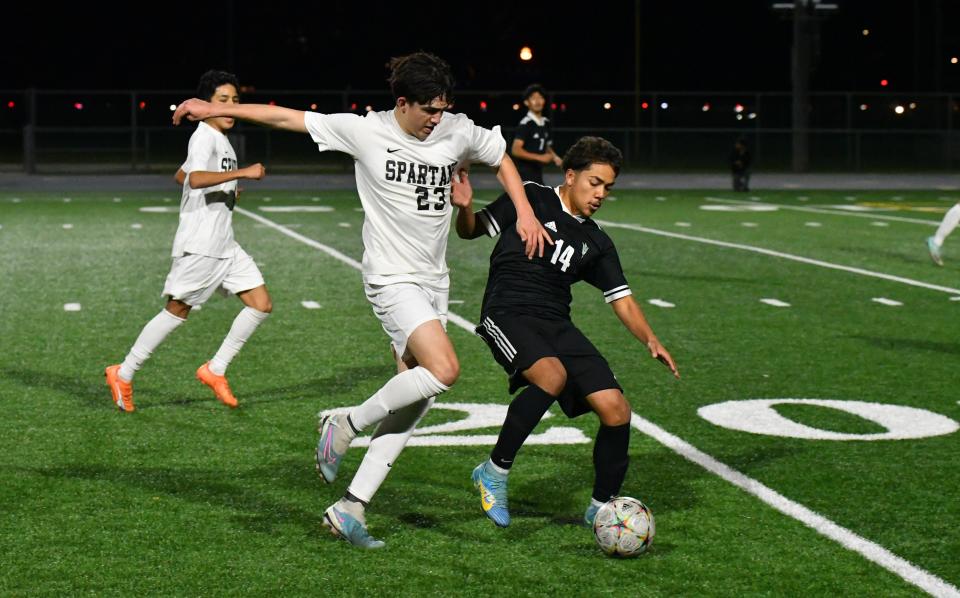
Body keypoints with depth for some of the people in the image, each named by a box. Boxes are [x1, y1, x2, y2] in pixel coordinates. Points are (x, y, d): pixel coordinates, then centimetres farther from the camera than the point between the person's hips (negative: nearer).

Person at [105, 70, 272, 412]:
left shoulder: (220, 139, 17)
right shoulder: (204, 137, -13)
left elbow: (180, 175, 29)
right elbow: (195, 178, -32)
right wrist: (243, 172, -34)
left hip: (224, 245, 9)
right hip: (199, 245, -9)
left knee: (261, 305, 2)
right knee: (178, 311, -3)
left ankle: (215, 370, 9)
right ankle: (123, 375, 10)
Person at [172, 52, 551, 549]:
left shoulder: (458, 131, 1)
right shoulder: (365, 132, -9)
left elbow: (501, 159, 20)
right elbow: (287, 117, -4)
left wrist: (525, 213, 7)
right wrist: (216, 109, -3)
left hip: (434, 283, 6)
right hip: (392, 279, -6)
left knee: (413, 406, 2)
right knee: (443, 369, -25)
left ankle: (350, 508, 8)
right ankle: (347, 425, -5)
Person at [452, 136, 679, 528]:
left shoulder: (596, 243, 16)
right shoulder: (531, 198, 4)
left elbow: (622, 301, 15)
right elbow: (471, 231, 8)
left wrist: (650, 340, -3)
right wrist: (464, 208, -15)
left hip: (557, 324, 5)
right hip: (507, 315, -5)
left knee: (616, 410, -9)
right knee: (553, 376, -35)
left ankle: (600, 507, 13)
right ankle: (494, 472, -17)